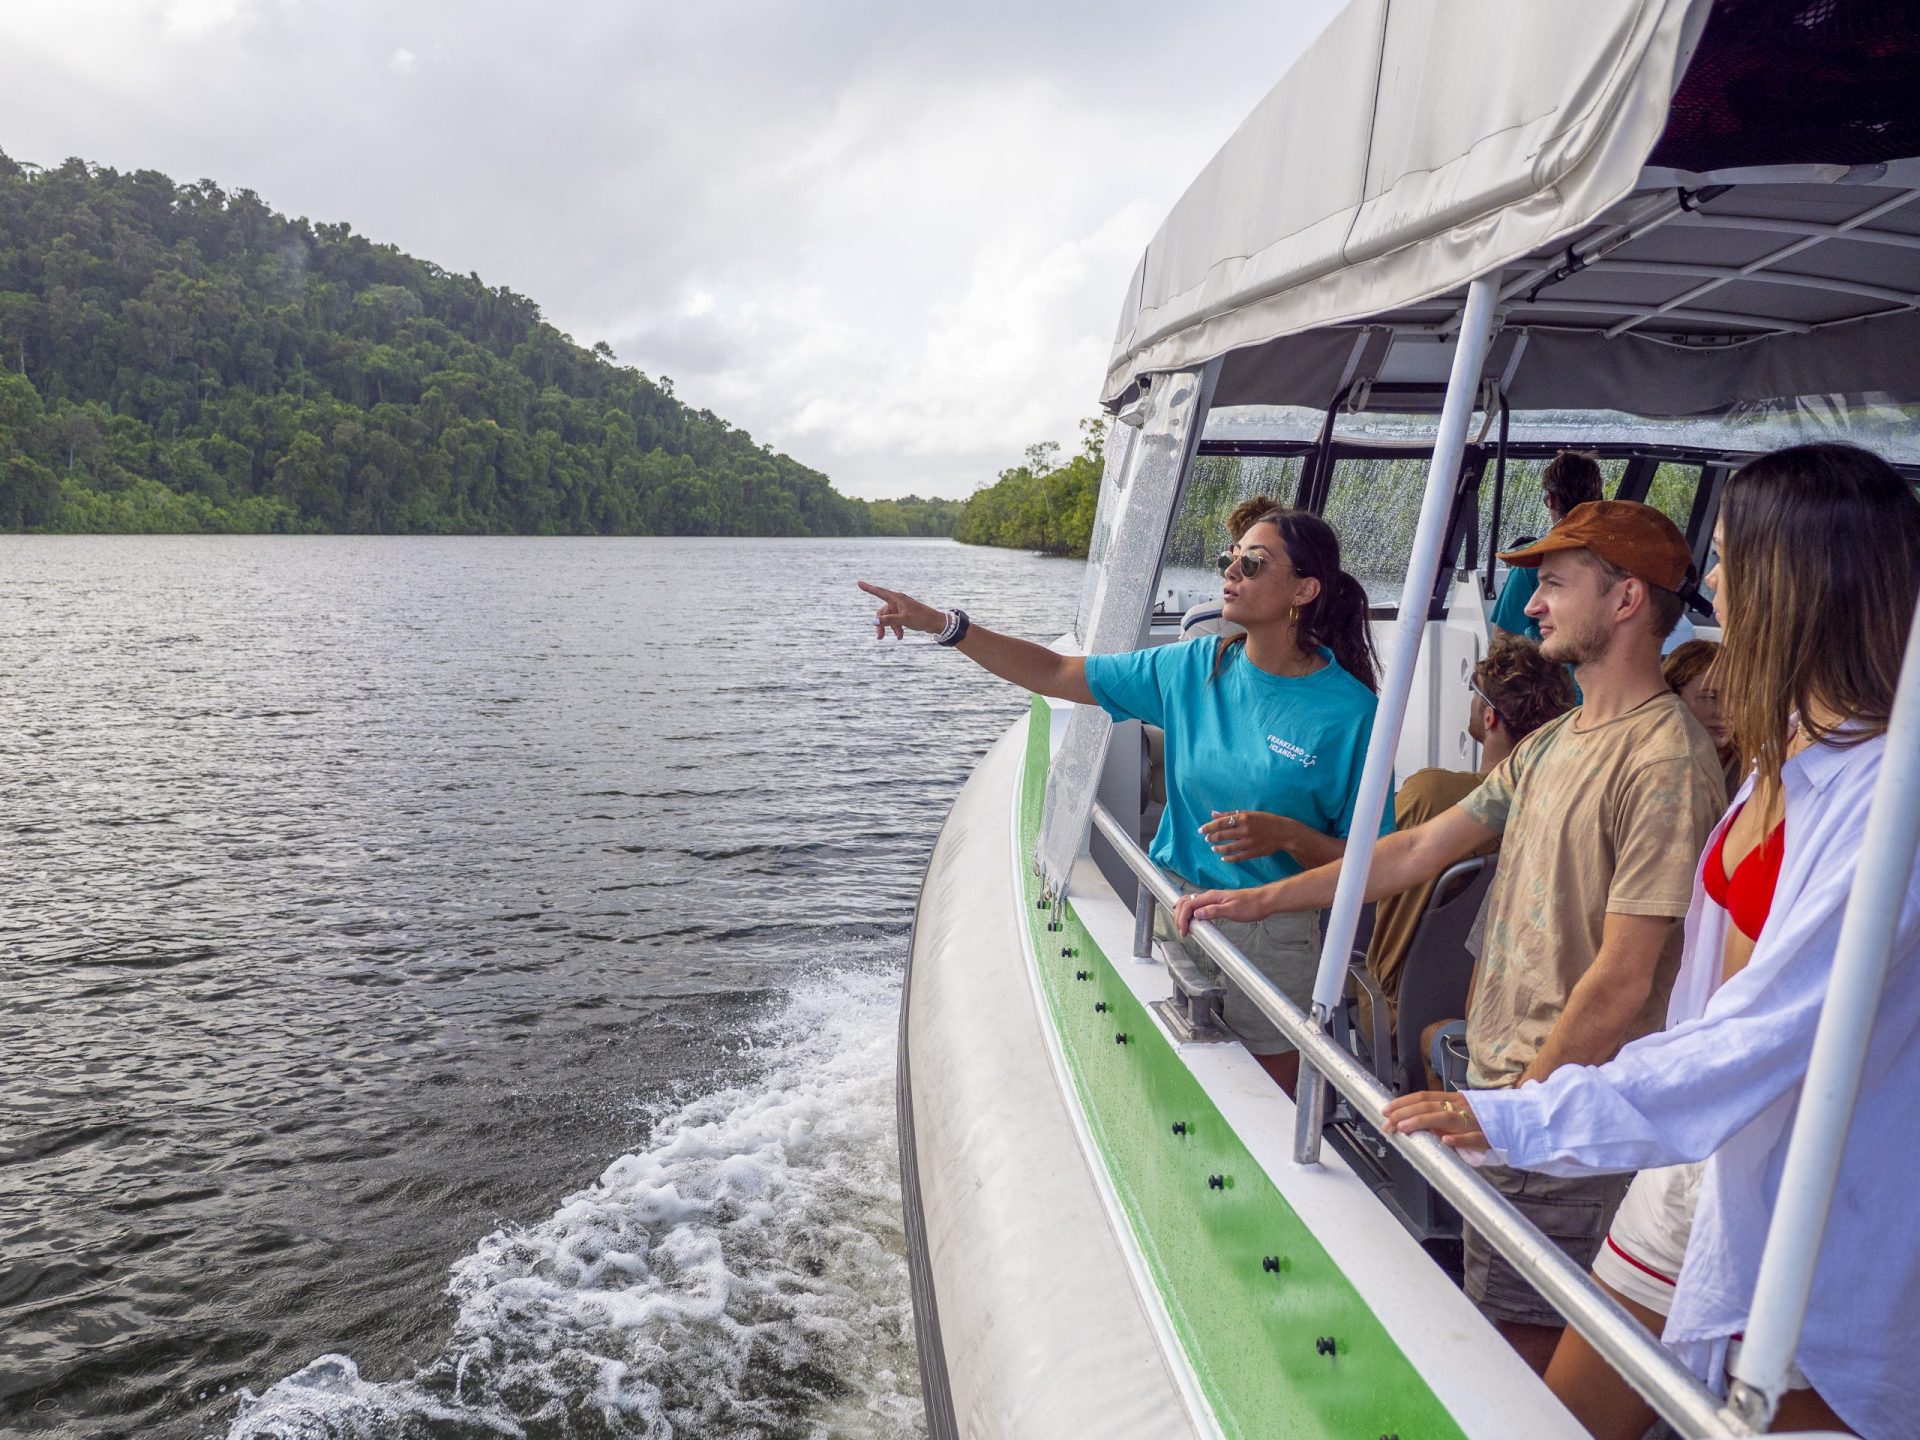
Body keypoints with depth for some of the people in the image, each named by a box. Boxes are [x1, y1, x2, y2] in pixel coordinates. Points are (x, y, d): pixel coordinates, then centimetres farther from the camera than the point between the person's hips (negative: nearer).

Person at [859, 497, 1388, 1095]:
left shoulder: (1349, 711, -12)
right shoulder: (1192, 668, -2)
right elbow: (1056, 674, 3)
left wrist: (1287, 835, -27)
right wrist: (939, 623, -4)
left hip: (1273, 936, -3)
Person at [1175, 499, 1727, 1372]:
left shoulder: (1666, 761, -17)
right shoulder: (1553, 743, 13)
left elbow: (1621, 981, -19)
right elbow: (1422, 848, 14)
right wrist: (1260, 900, 13)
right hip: (1507, 1084, 8)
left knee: (1515, 1347, 1)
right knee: (1513, 1339, 14)